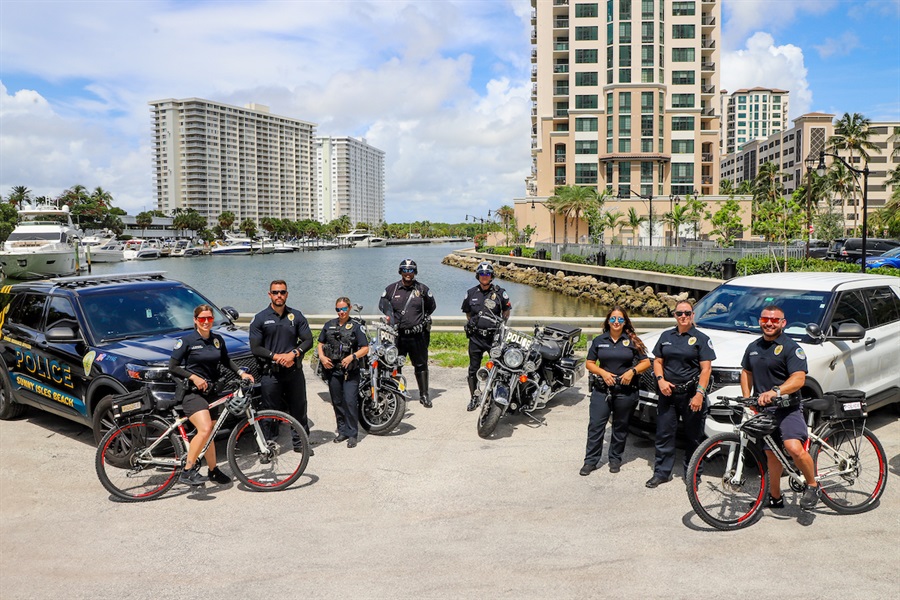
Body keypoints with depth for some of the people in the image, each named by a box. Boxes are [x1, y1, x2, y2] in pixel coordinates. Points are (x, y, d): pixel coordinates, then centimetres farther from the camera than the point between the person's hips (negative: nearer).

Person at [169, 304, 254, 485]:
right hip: (192, 392, -6)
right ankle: (187, 472, -16)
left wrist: (241, 372, 6)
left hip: (210, 391, 6)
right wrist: (193, 377, -17)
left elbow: (226, 361, 21)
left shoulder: (218, 340, 8)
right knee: (205, 429, -24)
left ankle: (213, 470, 28)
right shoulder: (187, 341, -8)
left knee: (208, 433, 15)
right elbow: (173, 367, -8)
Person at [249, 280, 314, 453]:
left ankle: (300, 442, 22)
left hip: (294, 371, 2)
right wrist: (276, 356, -15)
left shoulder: (296, 316, 8)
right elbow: (255, 348, -3)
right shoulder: (260, 318, 2)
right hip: (270, 373, -2)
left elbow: (308, 340, 5)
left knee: (298, 408, 9)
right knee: (270, 412, 3)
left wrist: (293, 354, -12)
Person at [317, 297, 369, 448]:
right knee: (337, 402, 10)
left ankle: (352, 434, -2)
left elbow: (365, 348, -4)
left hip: (350, 371, -4)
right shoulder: (329, 325, 12)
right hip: (332, 369, 4)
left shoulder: (356, 327, 0)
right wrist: (322, 357, -2)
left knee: (350, 402, -10)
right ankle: (342, 431, 22)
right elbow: (320, 344, 17)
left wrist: (352, 357, -18)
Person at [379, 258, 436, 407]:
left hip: (418, 336, 0)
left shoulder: (422, 289, 6)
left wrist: (423, 319, 6)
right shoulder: (391, 289, 6)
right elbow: (382, 303, 18)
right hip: (397, 335, 0)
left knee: (421, 365, 7)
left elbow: (431, 306, 16)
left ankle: (424, 395, 16)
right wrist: (389, 315, 2)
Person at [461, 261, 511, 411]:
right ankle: (474, 398, 14)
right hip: (475, 336, 3)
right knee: (473, 369, 5)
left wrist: (502, 325, 5)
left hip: (495, 336, -2)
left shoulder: (500, 292, 1)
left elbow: (506, 311, 12)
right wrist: (471, 324, 11)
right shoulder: (471, 293, 10)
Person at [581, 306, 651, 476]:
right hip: (602, 389, 1)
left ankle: (615, 459, 24)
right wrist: (603, 373, -10)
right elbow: (589, 363, 7)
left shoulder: (632, 341, 3)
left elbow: (646, 362, 4)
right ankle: (590, 461, 4)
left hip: (626, 391, 0)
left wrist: (632, 371, -14)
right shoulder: (599, 340, 6)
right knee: (595, 425, -3)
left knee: (620, 426, 10)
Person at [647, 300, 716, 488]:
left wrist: (700, 393, -18)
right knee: (663, 434, 6)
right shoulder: (666, 336, 12)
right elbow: (657, 361, 15)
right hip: (668, 393, 4)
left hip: (691, 395, -3)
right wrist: (661, 380, -4)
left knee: (693, 437, 6)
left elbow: (706, 368, -8)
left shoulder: (701, 339, -1)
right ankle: (661, 472, 15)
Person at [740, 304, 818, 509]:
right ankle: (775, 497, 24)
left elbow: (798, 379, -18)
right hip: (763, 409, 6)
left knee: (794, 448, -24)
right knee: (771, 453, 12)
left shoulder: (791, 347, -7)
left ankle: (813, 485, 0)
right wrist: (746, 400, 9)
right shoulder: (753, 347, 14)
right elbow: (746, 372, 23)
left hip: (786, 408, -6)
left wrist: (775, 392, -33)